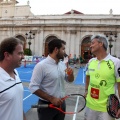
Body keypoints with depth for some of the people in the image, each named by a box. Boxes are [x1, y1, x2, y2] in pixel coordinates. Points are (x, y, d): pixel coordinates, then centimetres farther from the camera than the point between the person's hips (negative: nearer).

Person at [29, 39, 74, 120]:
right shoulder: (41, 65, -18)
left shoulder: (63, 64, 3)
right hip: (47, 105, -6)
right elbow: (33, 87, -18)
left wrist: (71, 74, -9)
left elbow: (70, 80, 14)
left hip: (61, 104, 6)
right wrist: (51, 99, -20)